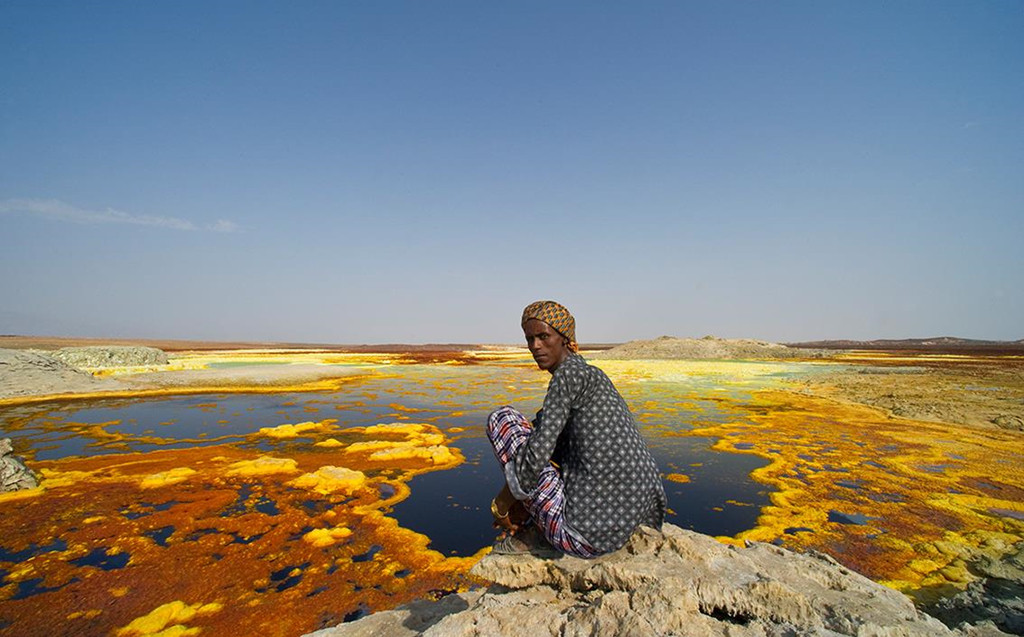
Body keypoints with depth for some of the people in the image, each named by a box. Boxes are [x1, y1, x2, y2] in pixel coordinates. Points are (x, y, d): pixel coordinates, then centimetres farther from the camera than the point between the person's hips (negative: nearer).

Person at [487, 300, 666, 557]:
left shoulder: (569, 373, -13)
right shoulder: (590, 373, 16)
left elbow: (535, 457, -19)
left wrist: (500, 505, -1)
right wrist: (522, 504, 21)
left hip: (590, 534, -10)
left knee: (502, 418, -1)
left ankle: (528, 530, 7)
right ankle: (530, 525, 15)